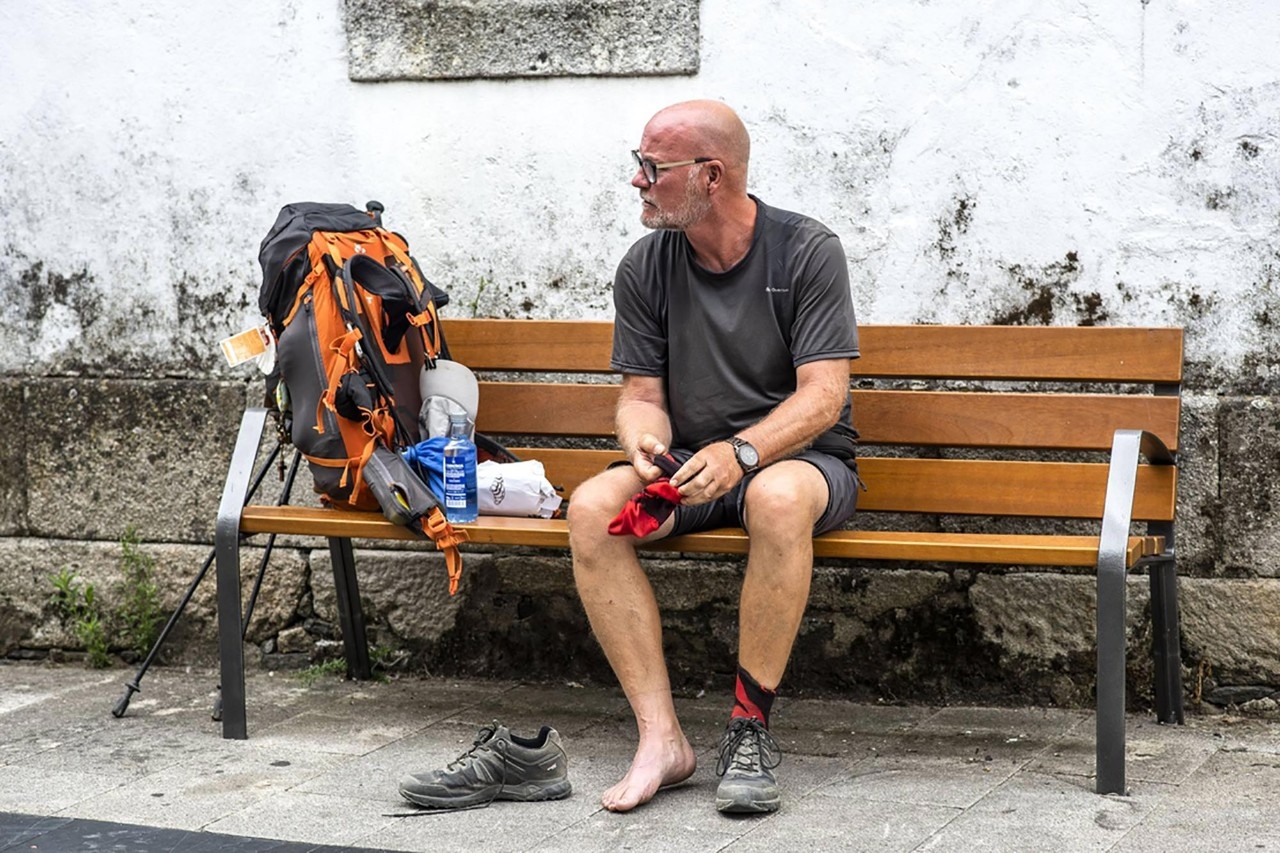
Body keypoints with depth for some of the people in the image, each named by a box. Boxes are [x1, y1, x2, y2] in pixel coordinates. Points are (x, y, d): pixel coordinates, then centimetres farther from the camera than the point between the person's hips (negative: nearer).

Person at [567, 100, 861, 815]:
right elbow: (643, 393, 5)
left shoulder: (807, 250, -9)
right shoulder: (646, 268, 3)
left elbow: (823, 396, -15)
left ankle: (751, 731, -28)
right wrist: (644, 443, -20)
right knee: (592, 509, -27)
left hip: (802, 455, -4)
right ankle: (662, 737, -26)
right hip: (689, 464, 4)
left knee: (776, 497, -40)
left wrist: (740, 452, -32)